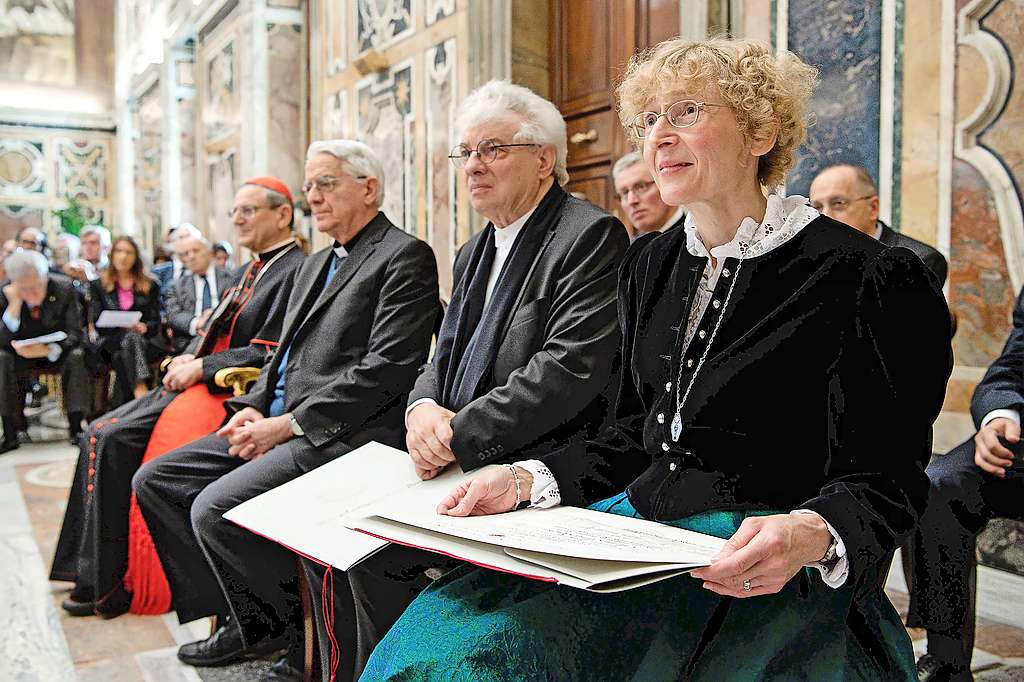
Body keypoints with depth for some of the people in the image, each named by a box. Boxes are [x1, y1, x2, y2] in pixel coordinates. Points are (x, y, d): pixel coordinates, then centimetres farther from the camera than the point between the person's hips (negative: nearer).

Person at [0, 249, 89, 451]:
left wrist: (48, 350, -36)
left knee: (76, 356, -30)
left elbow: (75, 333, -16)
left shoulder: (64, 287, -17)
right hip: (22, 351, 1)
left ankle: (76, 427, -27)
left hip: (56, 351, -1)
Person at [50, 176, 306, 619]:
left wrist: (199, 368, -15)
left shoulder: (295, 271, -12)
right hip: (200, 379, 10)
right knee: (100, 433, 1)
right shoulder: (252, 270, 19)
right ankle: (94, 572, 7)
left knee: (114, 439, -17)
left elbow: (268, 355, -19)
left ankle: (114, 582, -5)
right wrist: (188, 357, 3)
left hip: (230, 392, -10)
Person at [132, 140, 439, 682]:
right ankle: (249, 620, 10)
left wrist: (288, 424, -17)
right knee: (155, 481, 4)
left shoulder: (404, 256, -8)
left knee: (215, 508, -24)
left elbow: (386, 369, -18)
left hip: (343, 435, -10)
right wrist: (253, 409, 3)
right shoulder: (316, 264, 21)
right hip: (279, 424, 10)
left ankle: (308, 638, -3)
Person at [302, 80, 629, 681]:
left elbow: (571, 370, -20)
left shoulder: (591, 236, -10)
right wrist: (423, 407, -6)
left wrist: (458, 434, -19)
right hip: (457, 461, 8)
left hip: (534, 470, -8)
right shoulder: (475, 253, 19)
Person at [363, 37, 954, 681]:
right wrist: (529, 480, 1)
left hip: (766, 572, -5)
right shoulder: (651, 263, 13)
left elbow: (884, 482, -8)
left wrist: (810, 536, -29)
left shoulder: (867, 278, -8)